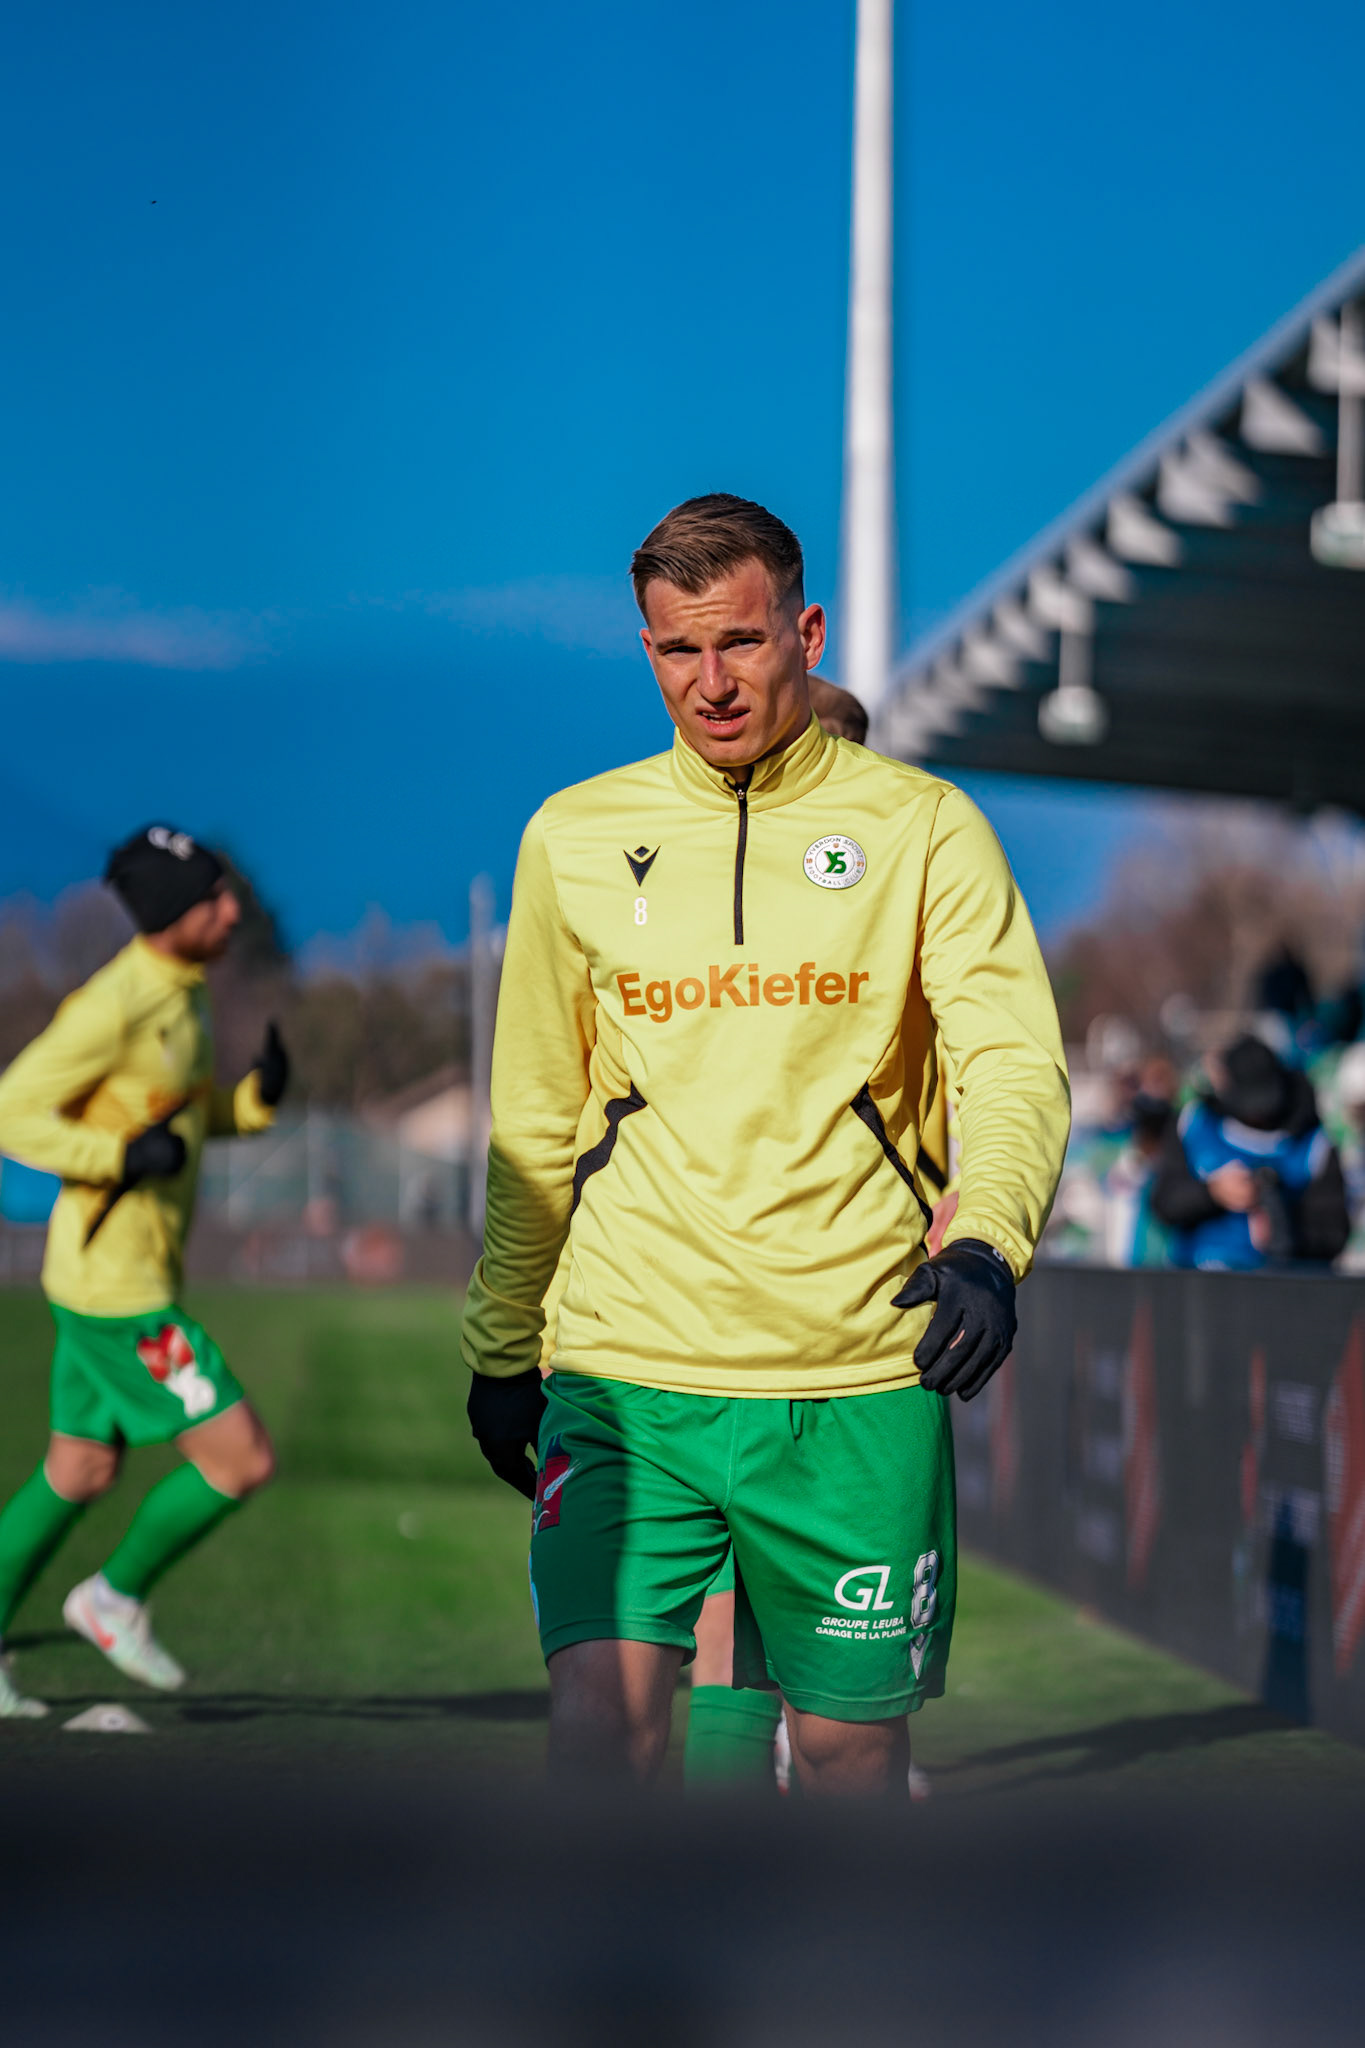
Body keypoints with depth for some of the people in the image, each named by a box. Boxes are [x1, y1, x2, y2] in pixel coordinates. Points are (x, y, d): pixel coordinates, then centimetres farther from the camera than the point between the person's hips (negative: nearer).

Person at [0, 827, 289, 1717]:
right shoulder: (113, 1006, -20)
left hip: (128, 1275, 10)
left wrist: (259, 1096, 1)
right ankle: (119, 1597, 13)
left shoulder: (181, 993, 9)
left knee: (81, 1473, 18)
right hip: (116, 1287, -10)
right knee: (243, 1460, -7)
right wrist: (125, 1157, -27)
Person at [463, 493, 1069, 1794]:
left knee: (851, 1747, 5)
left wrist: (987, 1245, -24)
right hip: (626, 1370, 1)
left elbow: (1015, 1063, -5)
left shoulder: (923, 828, 2)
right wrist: (501, 1349, 18)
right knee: (600, 1722, -14)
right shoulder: (573, 837, 9)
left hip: (863, 1379, -1)